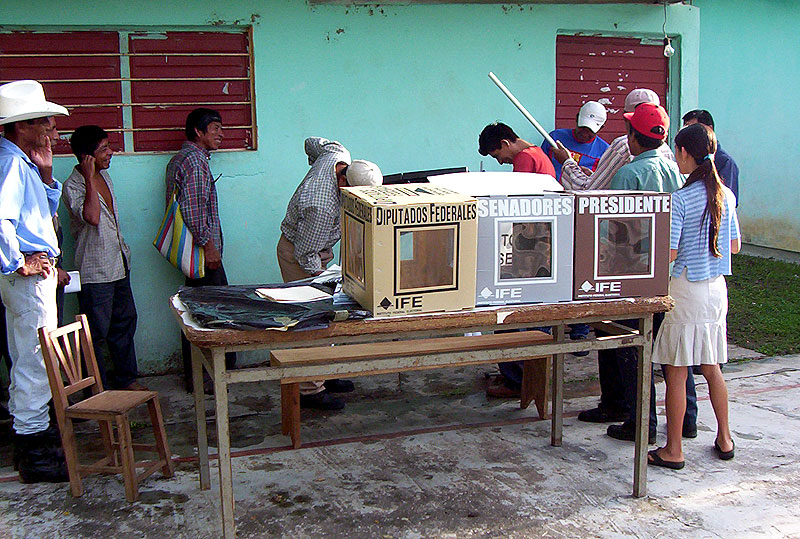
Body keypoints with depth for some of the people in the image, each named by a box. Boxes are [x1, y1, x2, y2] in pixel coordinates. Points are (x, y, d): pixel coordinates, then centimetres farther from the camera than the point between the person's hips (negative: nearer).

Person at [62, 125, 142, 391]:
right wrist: (90, 178, -27)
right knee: (97, 332, 0)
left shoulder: (104, 175, 9)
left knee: (125, 322, 16)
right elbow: (93, 217, -34)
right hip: (95, 272, -8)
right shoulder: (73, 186, -16)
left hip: (118, 264, 8)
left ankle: (126, 378, 29)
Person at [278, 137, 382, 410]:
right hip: (297, 254, -9)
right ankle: (310, 390, -2)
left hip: (313, 249, 9)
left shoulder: (338, 154, -13)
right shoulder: (322, 206, -37)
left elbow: (312, 142, 10)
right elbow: (306, 253, -27)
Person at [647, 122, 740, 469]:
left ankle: (673, 451, 8)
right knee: (712, 368, 18)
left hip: (686, 291, -7)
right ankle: (724, 440, 28)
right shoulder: (725, 194, 5)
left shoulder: (680, 199, -15)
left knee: (676, 372, 1)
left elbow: (669, 253, -17)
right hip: (717, 288, 7)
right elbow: (735, 246, 13)